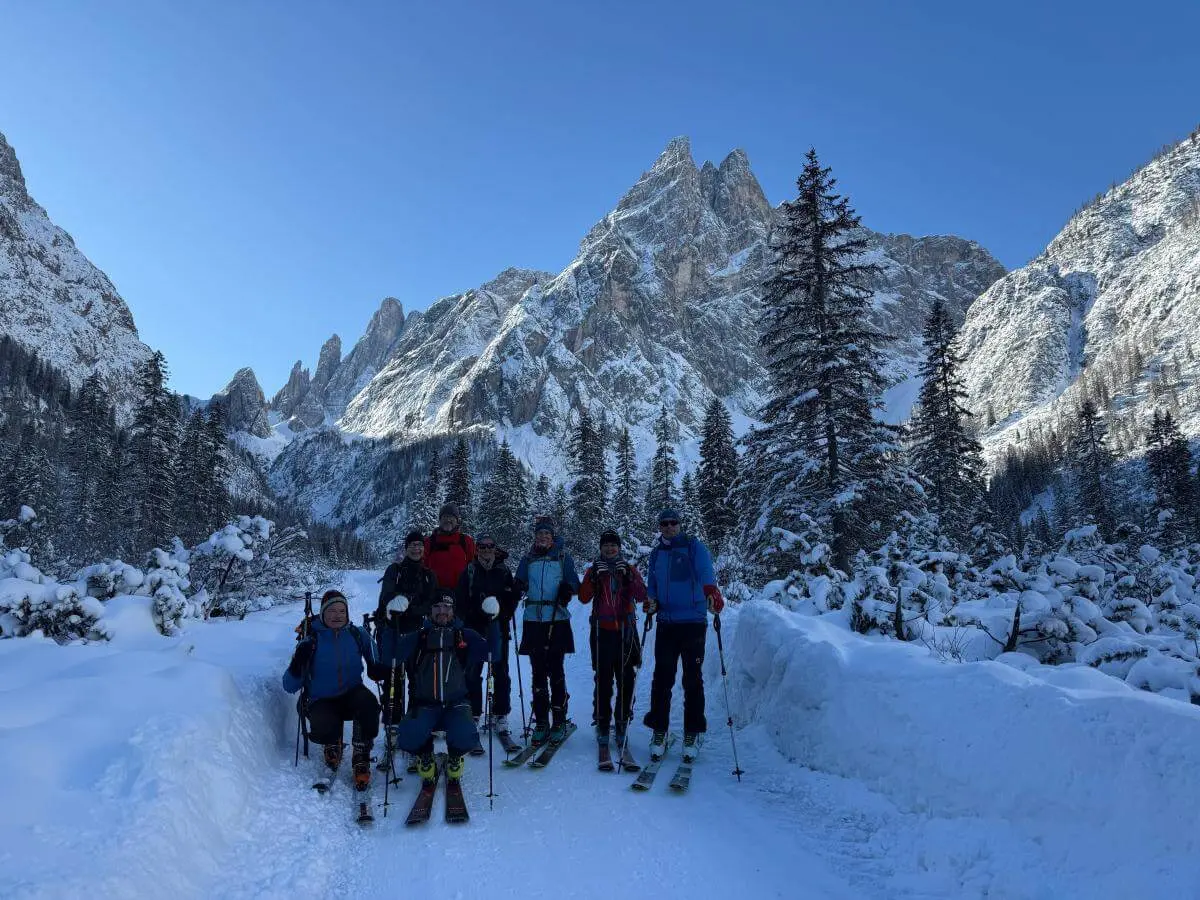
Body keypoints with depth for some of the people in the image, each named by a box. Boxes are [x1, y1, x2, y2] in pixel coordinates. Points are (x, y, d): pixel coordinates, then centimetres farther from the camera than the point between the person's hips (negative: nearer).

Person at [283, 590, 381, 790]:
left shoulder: (358, 635, -2)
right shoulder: (311, 640, -8)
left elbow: (375, 667, 13)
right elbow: (290, 687, -7)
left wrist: (377, 670, -12)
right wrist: (298, 663, -26)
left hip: (352, 694, 1)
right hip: (323, 702, -1)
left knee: (368, 702, -33)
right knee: (323, 730, -32)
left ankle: (361, 758, -11)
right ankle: (333, 742, 10)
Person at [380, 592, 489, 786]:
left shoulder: (465, 637, 9)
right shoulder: (417, 637, 9)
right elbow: (389, 658, -2)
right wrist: (389, 628, -11)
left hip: (456, 704, 0)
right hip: (424, 706, 1)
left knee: (466, 739, -29)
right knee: (408, 738, -28)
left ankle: (455, 756, 12)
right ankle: (425, 756, 12)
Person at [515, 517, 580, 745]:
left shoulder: (563, 557, 8)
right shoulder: (528, 559, 15)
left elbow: (573, 582, 7)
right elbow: (519, 584, 17)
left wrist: (567, 589, -14)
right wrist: (518, 587, -5)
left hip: (557, 620, -2)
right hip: (533, 620, 3)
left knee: (555, 671, -4)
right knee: (538, 672, 4)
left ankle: (559, 721, 4)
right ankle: (541, 722, 10)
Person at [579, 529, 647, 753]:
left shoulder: (630, 570, 11)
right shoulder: (593, 570, 11)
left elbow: (641, 596, -5)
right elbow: (584, 598, -4)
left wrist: (628, 575, -17)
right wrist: (594, 576, -17)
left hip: (625, 631, 1)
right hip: (602, 631, 0)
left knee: (626, 680, -1)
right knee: (603, 680, -3)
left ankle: (622, 724, 8)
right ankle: (602, 725, 5)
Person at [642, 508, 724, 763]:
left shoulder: (694, 547, -3)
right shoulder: (656, 554, 12)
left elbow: (705, 571, -19)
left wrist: (711, 590, -39)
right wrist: (651, 601, -4)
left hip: (693, 622, -3)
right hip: (666, 623, 4)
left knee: (693, 679, 3)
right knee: (662, 678, 4)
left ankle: (692, 734, 15)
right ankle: (659, 730, 16)